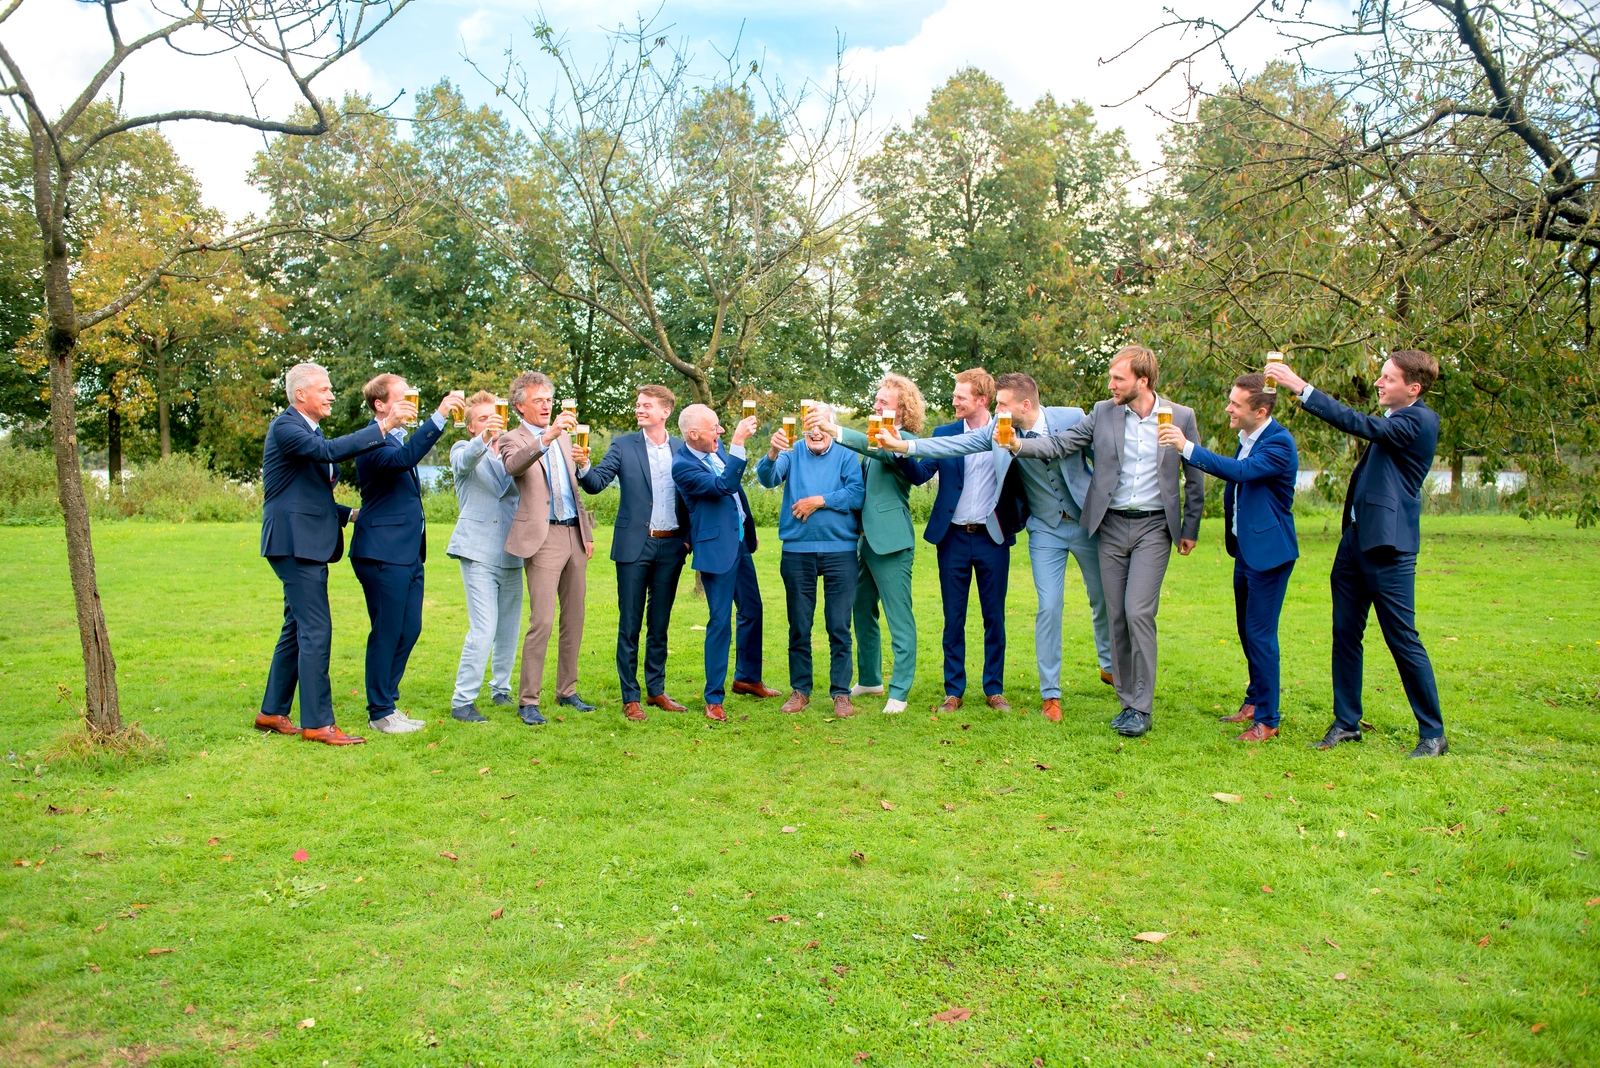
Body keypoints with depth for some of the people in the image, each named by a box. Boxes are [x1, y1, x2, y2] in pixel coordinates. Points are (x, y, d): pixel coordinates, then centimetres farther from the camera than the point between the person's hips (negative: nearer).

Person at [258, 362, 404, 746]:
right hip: (295, 542, -10)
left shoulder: (310, 430, 20)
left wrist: (349, 513, 10)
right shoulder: (285, 427, -10)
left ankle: (272, 712, 25)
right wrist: (382, 426, -30)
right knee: (316, 631, -10)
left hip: (308, 544, 10)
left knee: (297, 628, 15)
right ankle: (318, 723, -6)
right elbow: (330, 451, -30)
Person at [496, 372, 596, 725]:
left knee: (574, 619, 10)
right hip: (544, 538, -6)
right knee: (542, 622, -10)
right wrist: (547, 437, -41)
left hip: (574, 535, 7)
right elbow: (513, 465, -27)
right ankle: (528, 701, -2)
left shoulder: (564, 437, 17)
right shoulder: (513, 440, -2)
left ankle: (567, 691, 22)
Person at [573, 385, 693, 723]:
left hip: (671, 547, 2)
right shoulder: (623, 445, 1)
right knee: (630, 624, 2)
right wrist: (583, 465, -28)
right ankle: (630, 698, 10)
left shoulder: (682, 449, 6)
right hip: (635, 546, -2)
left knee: (660, 624, 12)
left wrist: (690, 536, 1)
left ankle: (656, 690, 23)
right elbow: (596, 483, -8)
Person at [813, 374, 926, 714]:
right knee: (862, 612, 17)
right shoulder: (877, 438, 16)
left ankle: (899, 692, 4)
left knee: (899, 618, -3)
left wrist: (835, 430, -43)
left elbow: (879, 449, -33)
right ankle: (869, 679, 32)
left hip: (891, 541, -9)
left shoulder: (905, 440, -11)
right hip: (868, 539, 9)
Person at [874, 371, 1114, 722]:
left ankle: (1110, 665, 40)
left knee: (1104, 598, 13)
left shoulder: (1072, 418, -16)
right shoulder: (998, 430, -13)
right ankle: (1050, 692, 6)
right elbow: (956, 445, -21)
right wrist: (904, 445, -32)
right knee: (1049, 607, -6)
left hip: (1087, 522, 0)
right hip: (1046, 529, 0)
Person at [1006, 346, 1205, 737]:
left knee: (1138, 612, -13)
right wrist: (1019, 444, -22)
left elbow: (1194, 477, 6)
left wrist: (1190, 529, 7)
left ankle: (1142, 707, -1)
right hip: (1111, 525, 3)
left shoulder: (1181, 417, -2)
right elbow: (1060, 444, -5)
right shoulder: (1103, 413, 2)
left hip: (1154, 526, -3)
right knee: (1117, 616, 5)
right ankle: (1127, 701, 17)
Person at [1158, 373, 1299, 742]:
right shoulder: (1247, 439, 9)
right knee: (1247, 631, 18)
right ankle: (1255, 701, 33)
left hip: (1269, 550, -9)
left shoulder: (1279, 443, -19)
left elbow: (1241, 470, -33)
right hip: (1246, 548, 9)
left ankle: (1267, 719, 3)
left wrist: (1187, 447, -37)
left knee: (1260, 633, -6)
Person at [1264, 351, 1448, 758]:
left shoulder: (1421, 421, -13)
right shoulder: (1392, 419, 15)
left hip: (1388, 545, -9)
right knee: (1345, 633, 10)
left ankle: (1433, 734, 11)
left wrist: (1302, 388, -27)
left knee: (1403, 640, -2)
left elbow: (1361, 425, -25)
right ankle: (1346, 723, 19)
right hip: (1356, 538, 9)